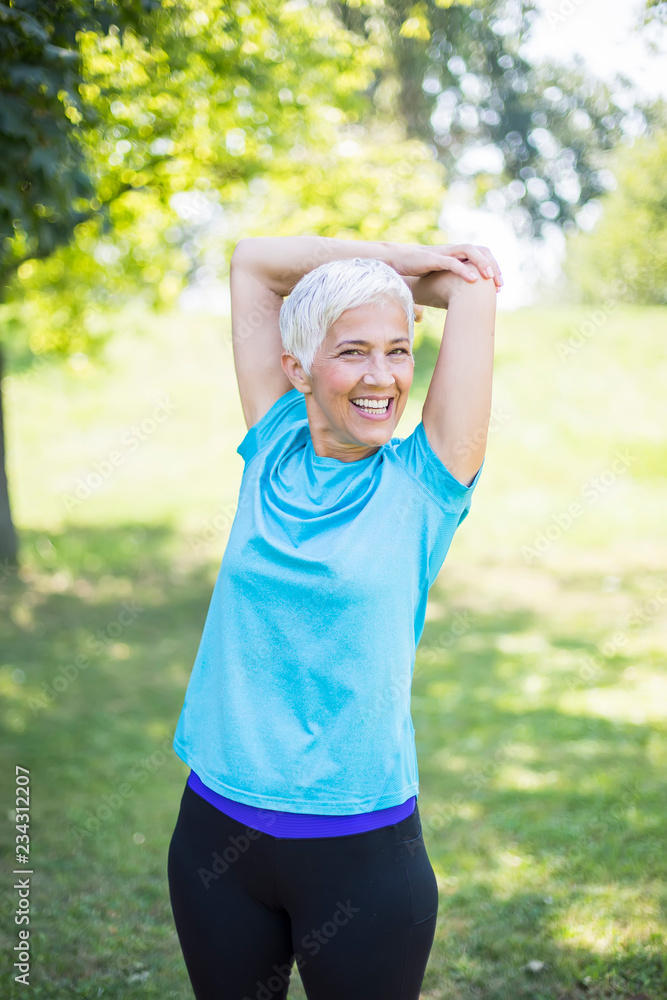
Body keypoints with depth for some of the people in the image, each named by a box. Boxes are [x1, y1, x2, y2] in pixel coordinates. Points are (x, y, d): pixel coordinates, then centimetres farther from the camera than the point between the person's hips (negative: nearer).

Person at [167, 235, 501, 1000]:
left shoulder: (423, 483, -6)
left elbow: (474, 285, -5)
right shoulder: (272, 453, 1)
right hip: (217, 830, 3)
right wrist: (392, 259, 5)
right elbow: (251, 262, 7)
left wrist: (432, 279, 14)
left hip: (362, 849, -2)